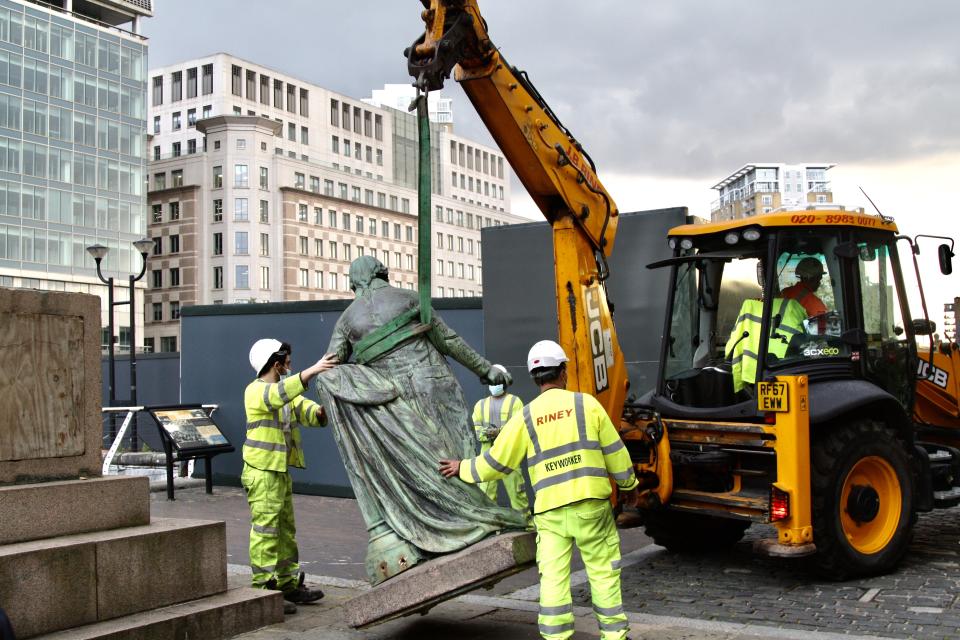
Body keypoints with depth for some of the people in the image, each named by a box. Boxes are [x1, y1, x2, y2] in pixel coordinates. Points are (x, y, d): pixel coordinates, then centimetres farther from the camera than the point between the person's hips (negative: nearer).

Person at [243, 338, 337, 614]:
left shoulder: (287, 393, 16)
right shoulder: (256, 391, -13)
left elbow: (304, 409, 3)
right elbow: (280, 394, -33)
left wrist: (319, 412, -22)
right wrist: (312, 370, -44)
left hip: (281, 472, 9)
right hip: (261, 472, -9)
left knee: (286, 530, 14)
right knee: (265, 531, -8)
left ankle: (289, 584, 23)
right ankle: (264, 589, -5)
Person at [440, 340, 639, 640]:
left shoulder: (525, 418, 2)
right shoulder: (587, 404, 0)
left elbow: (495, 461, 5)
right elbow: (615, 451, 5)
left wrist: (462, 468, 23)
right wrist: (629, 485, 20)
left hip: (550, 510, 1)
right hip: (591, 503, 0)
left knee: (553, 579, 3)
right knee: (604, 572, 10)